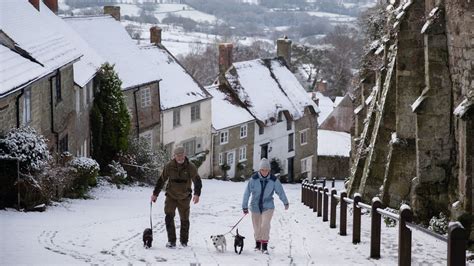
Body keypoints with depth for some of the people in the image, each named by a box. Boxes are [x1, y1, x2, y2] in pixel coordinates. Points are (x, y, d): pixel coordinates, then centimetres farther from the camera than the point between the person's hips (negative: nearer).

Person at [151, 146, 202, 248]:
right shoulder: (169, 166, -7)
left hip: (184, 197, 0)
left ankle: (184, 241, 21)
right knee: (169, 217, -13)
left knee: (184, 219, 7)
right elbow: (161, 180, 2)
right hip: (171, 196, 0)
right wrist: (155, 194, 2)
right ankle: (171, 241, -8)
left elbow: (197, 181, -7)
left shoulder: (190, 167, -9)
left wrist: (197, 194, -22)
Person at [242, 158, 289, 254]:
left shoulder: (273, 180, -11)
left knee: (265, 225, -17)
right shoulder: (254, 178, -13)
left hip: (268, 207, -1)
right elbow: (247, 192, -8)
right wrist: (244, 206, -6)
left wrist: (286, 202, 18)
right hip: (255, 206, 1)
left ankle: (265, 246, -9)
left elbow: (280, 191, 5)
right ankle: (258, 244, 33)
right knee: (257, 227, 11)